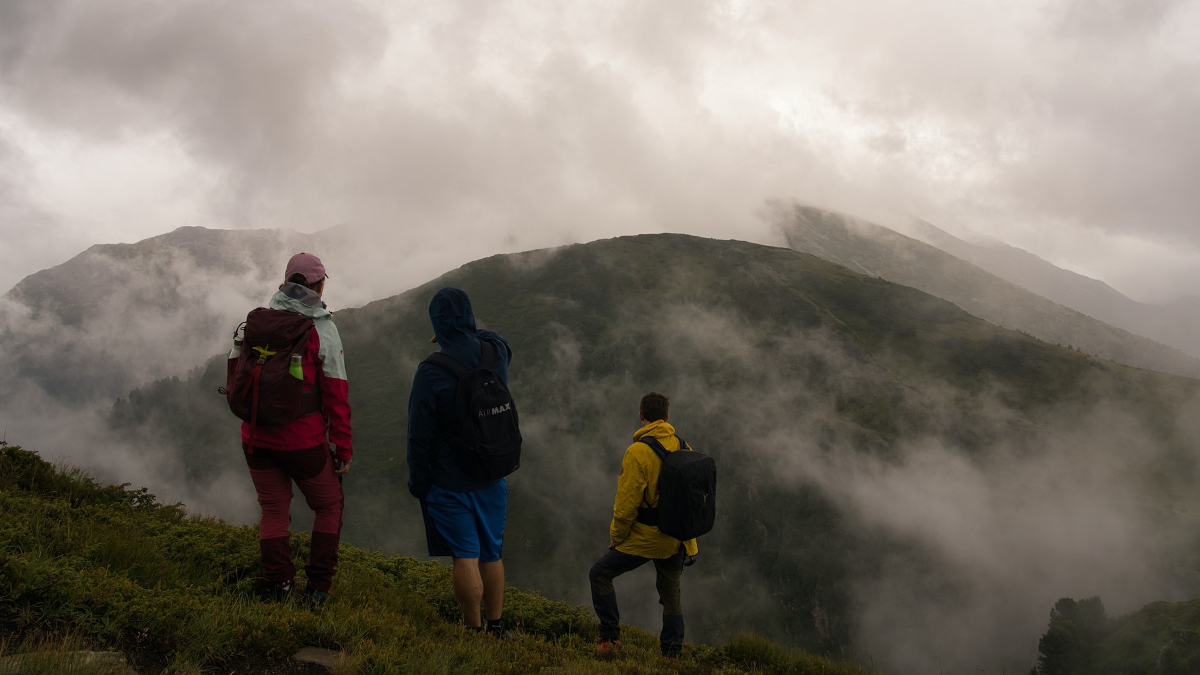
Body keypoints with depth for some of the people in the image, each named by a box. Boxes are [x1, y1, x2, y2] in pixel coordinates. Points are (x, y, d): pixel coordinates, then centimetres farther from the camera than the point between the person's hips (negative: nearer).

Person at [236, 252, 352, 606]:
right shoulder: (322, 328, -9)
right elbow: (336, 392, -10)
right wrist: (344, 447, -5)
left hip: (257, 440, 4)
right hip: (303, 441, -4)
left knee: (273, 511, 16)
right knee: (329, 507, 15)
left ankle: (281, 590, 17)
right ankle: (318, 589, 14)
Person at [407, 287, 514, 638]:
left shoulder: (432, 372, -19)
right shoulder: (496, 353, -5)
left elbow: (419, 435, -13)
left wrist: (418, 481, -2)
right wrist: (465, 334, 15)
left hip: (449, 482, -5)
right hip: (492, 477, 5)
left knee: (465, 556, 2)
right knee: (491, 554, 16)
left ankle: (474, 631, 9)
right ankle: (496, 627, 27)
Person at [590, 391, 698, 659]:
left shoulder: (637, 452, -18)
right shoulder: (684, 449, 0)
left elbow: (627, 503, -17)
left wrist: (616, 537, -2)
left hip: (642, 539, -6)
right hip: (675, 540, 6)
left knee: (600, 575, 13)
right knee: (671, 595, 21)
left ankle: (610, 638, 12)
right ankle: (672, 654, 25)